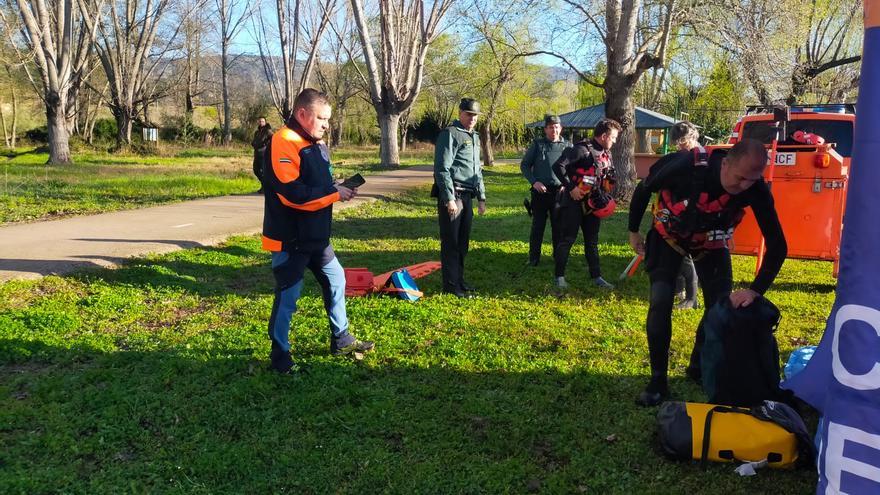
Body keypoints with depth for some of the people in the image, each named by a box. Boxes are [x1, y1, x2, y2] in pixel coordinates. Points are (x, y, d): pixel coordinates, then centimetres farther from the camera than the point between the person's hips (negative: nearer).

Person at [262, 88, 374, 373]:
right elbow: (293, 193, -27)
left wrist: (338, 188, 0)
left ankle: (341, 340, 33)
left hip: (316, 235, 9)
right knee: (288, 296, 0)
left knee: (336, 280, 17)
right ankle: (280, 355, 16)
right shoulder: (284, 143, -19)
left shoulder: (317, 143, 11)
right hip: (289, 239, -9)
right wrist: (335, 194, -20)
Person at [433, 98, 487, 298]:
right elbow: (442, 169, -16)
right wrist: (449, 199, -22)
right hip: (452, 195, -8)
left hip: (467, 196, 8)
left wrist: (481, 197, 20)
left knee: (463, 242, 14)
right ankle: (451, 285, 3)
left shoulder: (475, 137, 19)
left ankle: (459, 280, 25)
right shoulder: (450, 134, -9)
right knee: (451, 242, -3)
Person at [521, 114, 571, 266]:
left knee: (559, 225, 7)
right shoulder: (537, 144, 4)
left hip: (559, 192, 1)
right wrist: (534, 181, -8)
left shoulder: (568, 146, 8)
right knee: (538, 225, 2)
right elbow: (524, 165, 6)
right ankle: (534, 257, 11)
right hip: (539, 191, -1)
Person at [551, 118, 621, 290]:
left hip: (592, 203, 8)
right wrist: (571, 187, -21)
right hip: (574, 201, -8)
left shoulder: (606, 154, 10)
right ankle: (559, 276, 7)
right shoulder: (582, 149, -16)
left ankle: (596, 277, 18)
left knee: (592, 241, 12)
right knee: (567, 239, -2)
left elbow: (609, 179, 24)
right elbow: (558, 166, -23)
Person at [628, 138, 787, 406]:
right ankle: (658, 380, -4)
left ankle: (699, 368, 23)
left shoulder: (757, 190, -29)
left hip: (711, 243, 3)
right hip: (669, 235, -2)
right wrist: (633, 231, -5)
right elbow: (643, 189, -16)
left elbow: (777, 245, -23)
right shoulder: (686, 165, -37)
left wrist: (755, 290, -33)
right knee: (660, 302, -16)